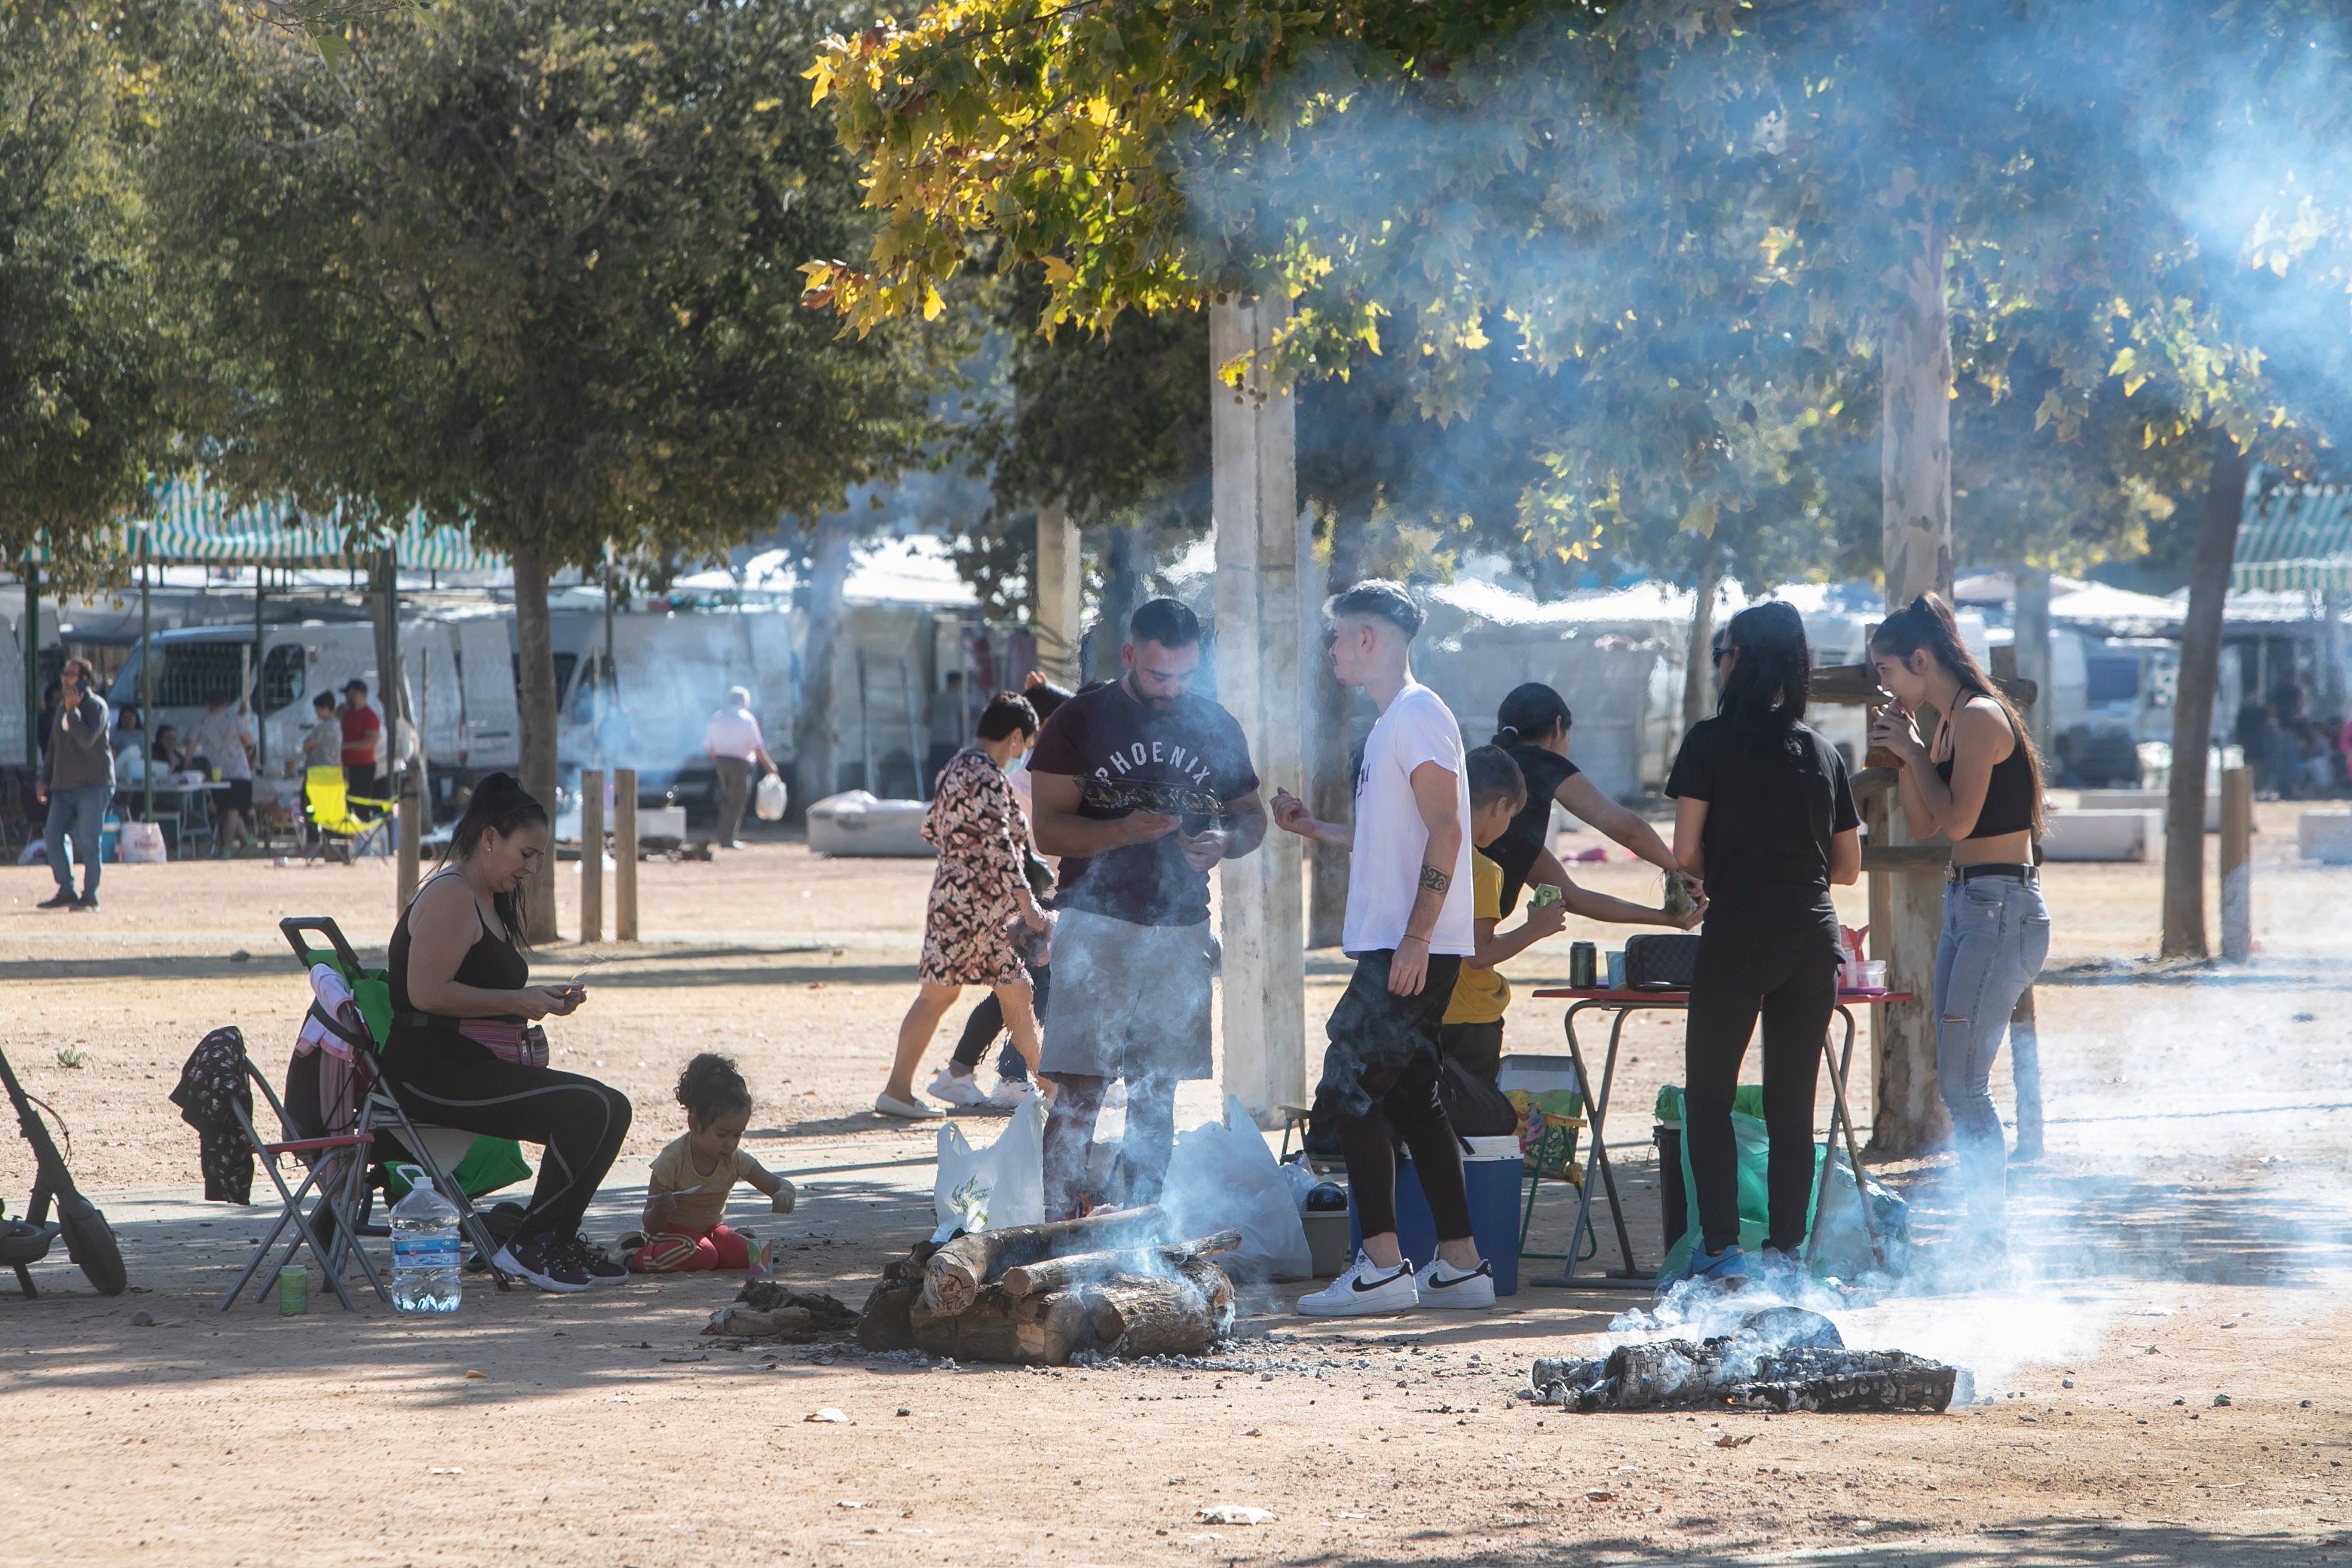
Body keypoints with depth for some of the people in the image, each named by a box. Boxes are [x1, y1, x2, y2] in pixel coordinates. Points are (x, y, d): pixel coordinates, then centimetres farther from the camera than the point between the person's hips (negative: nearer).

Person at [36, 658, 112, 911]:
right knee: (52, 835, 1)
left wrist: (72, 710, -21)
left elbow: (87, 739, -22)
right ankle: (65, 891, 10)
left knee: (88, 840, -8)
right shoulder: (61, 708, 16)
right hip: (64, 785, 8)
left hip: (93, 784, -8)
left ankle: (90, 895, -1)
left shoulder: (96, 706, -7)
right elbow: (53, 746, 23)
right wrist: (45, 779, 19)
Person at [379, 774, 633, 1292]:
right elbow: (426, 992, -22)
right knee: (587, 1108, -23)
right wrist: (519, 1002, -17)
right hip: (435, 1074, -11)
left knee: (612, 1108, 5)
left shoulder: (488, 901, 22)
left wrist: (542, 999, 12)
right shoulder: (450, 896, -11)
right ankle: (528, 1245, -15)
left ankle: (559, 1237, 12)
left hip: (483, 1068, 11)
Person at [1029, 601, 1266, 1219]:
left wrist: (1225, 839, -7)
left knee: (1157, 1095, 8)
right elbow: (1048, 829, -6)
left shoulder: (1216, 727, 10)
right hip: (1097, 923, -4)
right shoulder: (1080, 721, -2)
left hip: (1180, 930, 4)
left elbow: (1253, 816, 17)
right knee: (1078, 1093, -9)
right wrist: (1125, 830, -23)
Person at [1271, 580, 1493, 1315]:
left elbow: (1445, 831, -20)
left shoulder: (1417, 717, -12)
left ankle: (1382, 1264, -12)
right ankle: (1460, 1264, 11)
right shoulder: (1390, 723, 20)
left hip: (1410, 951, -10)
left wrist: (1415, 939, -25)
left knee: (1351, 1091, -11)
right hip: (1395, 949, 10)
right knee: (1411, 1099, 10)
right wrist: (1308, 826, 23)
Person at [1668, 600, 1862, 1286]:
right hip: (1813, 940, 4)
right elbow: (1848, 866, 13)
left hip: (1736, 939, -4)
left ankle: (1721, 1249, -5)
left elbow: (1686, 851, -7)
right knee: (1793, 1104, 8)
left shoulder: (1711, 741, -4)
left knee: (1708, 1096, 5)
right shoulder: (1823, 752, 9)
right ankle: (1784, 1249, 6)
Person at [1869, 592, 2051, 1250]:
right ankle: (1985, 1236, 11)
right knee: (1958, 1085, 8)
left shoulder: (1980, 719, -13)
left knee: (1963, 1084, -11)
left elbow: (1957, 820, -19)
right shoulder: (1949, 724, 15)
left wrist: (1913, 751, -8)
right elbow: (1922, 825, 18)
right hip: (1966, 903, 10)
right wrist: (1907, 753, 7)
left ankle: (1989, 1240, -9)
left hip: (2003, 909, -10)